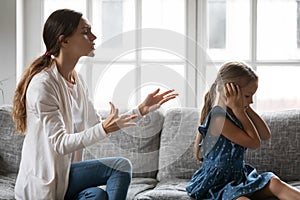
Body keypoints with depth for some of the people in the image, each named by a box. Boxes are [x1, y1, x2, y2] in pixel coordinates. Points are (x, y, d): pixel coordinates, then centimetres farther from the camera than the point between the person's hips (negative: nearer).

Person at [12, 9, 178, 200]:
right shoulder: (43, 84, -19)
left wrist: (142, 110, 3)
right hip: (42, 183, -7)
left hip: (62, 172, 7)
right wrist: (104, 129, -35)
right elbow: (59, 143, -23)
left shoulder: (76, 80, 8)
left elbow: (96, 125, 9)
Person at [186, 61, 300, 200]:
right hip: (215, 185, -9)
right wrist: (238, 109, -18)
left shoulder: (235, 114, 8)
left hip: (238, 177, 9)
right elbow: (254, 142, -18)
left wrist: (247, 109, 0)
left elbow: (265, 135, 5)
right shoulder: (218, 118, -21)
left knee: (274, 182, -14)